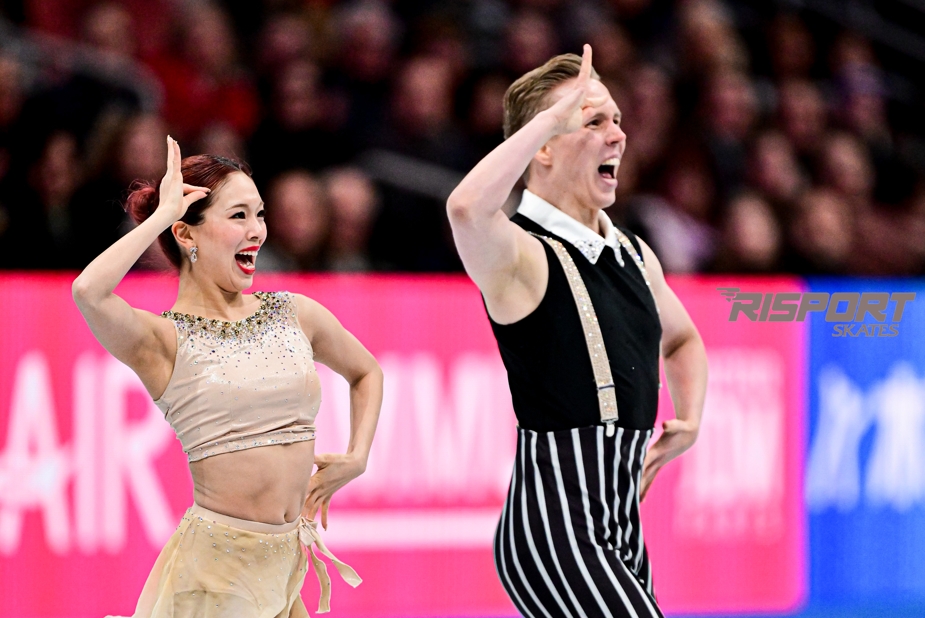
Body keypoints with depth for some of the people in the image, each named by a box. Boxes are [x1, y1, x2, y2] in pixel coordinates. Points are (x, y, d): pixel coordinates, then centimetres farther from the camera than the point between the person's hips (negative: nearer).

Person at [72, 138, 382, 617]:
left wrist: (356, 459, 13)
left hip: (287, 566, 5)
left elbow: (366, 372, 29)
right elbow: (89, 291, -27)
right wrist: (162, 215, -14)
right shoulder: (166, 340, -6)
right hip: (215, 564, -5)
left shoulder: (295, 315, 9)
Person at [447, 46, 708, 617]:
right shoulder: (522, 256, -10)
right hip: (553, 522, -9)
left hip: (621, 521, 9)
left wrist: (690, 421, 17)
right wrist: (554, 116, -28)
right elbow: (467, 209, -35)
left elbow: (682, 340, 37)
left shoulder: (635, 256, 16)